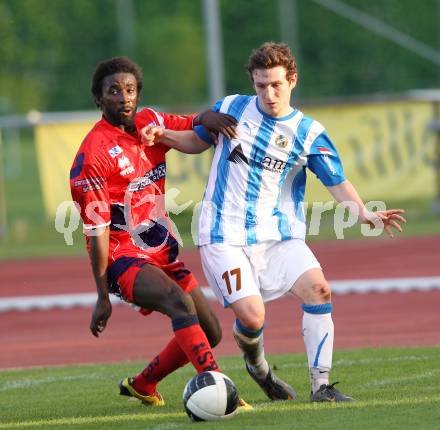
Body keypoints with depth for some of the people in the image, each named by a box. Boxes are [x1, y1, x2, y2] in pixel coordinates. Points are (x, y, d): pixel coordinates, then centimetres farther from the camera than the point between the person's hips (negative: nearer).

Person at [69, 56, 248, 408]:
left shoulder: (150, 123, 4)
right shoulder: (92, 156, -16)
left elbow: (193, 126, 14)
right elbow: (97, 231, -16)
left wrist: (206, 118, -13)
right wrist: (103, 297, -16)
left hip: (163, 253, 8)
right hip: (122, 257, -8)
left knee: (210, 333, 8)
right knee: (179, 302, -33)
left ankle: (142, 385, 27)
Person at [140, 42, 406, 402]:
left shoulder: (309, 133, -2)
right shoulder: (231, 109, 2)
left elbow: (338, 183, -4)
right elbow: (199, 141, 19)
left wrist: (364, 213, -22)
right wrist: (163, 136, 1)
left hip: (279, 235, 1)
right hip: (224, 235, -1)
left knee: (318, 289, -22)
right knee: (251, 317, -17)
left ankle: (321, 385, -13)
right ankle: (257, 365, 21)